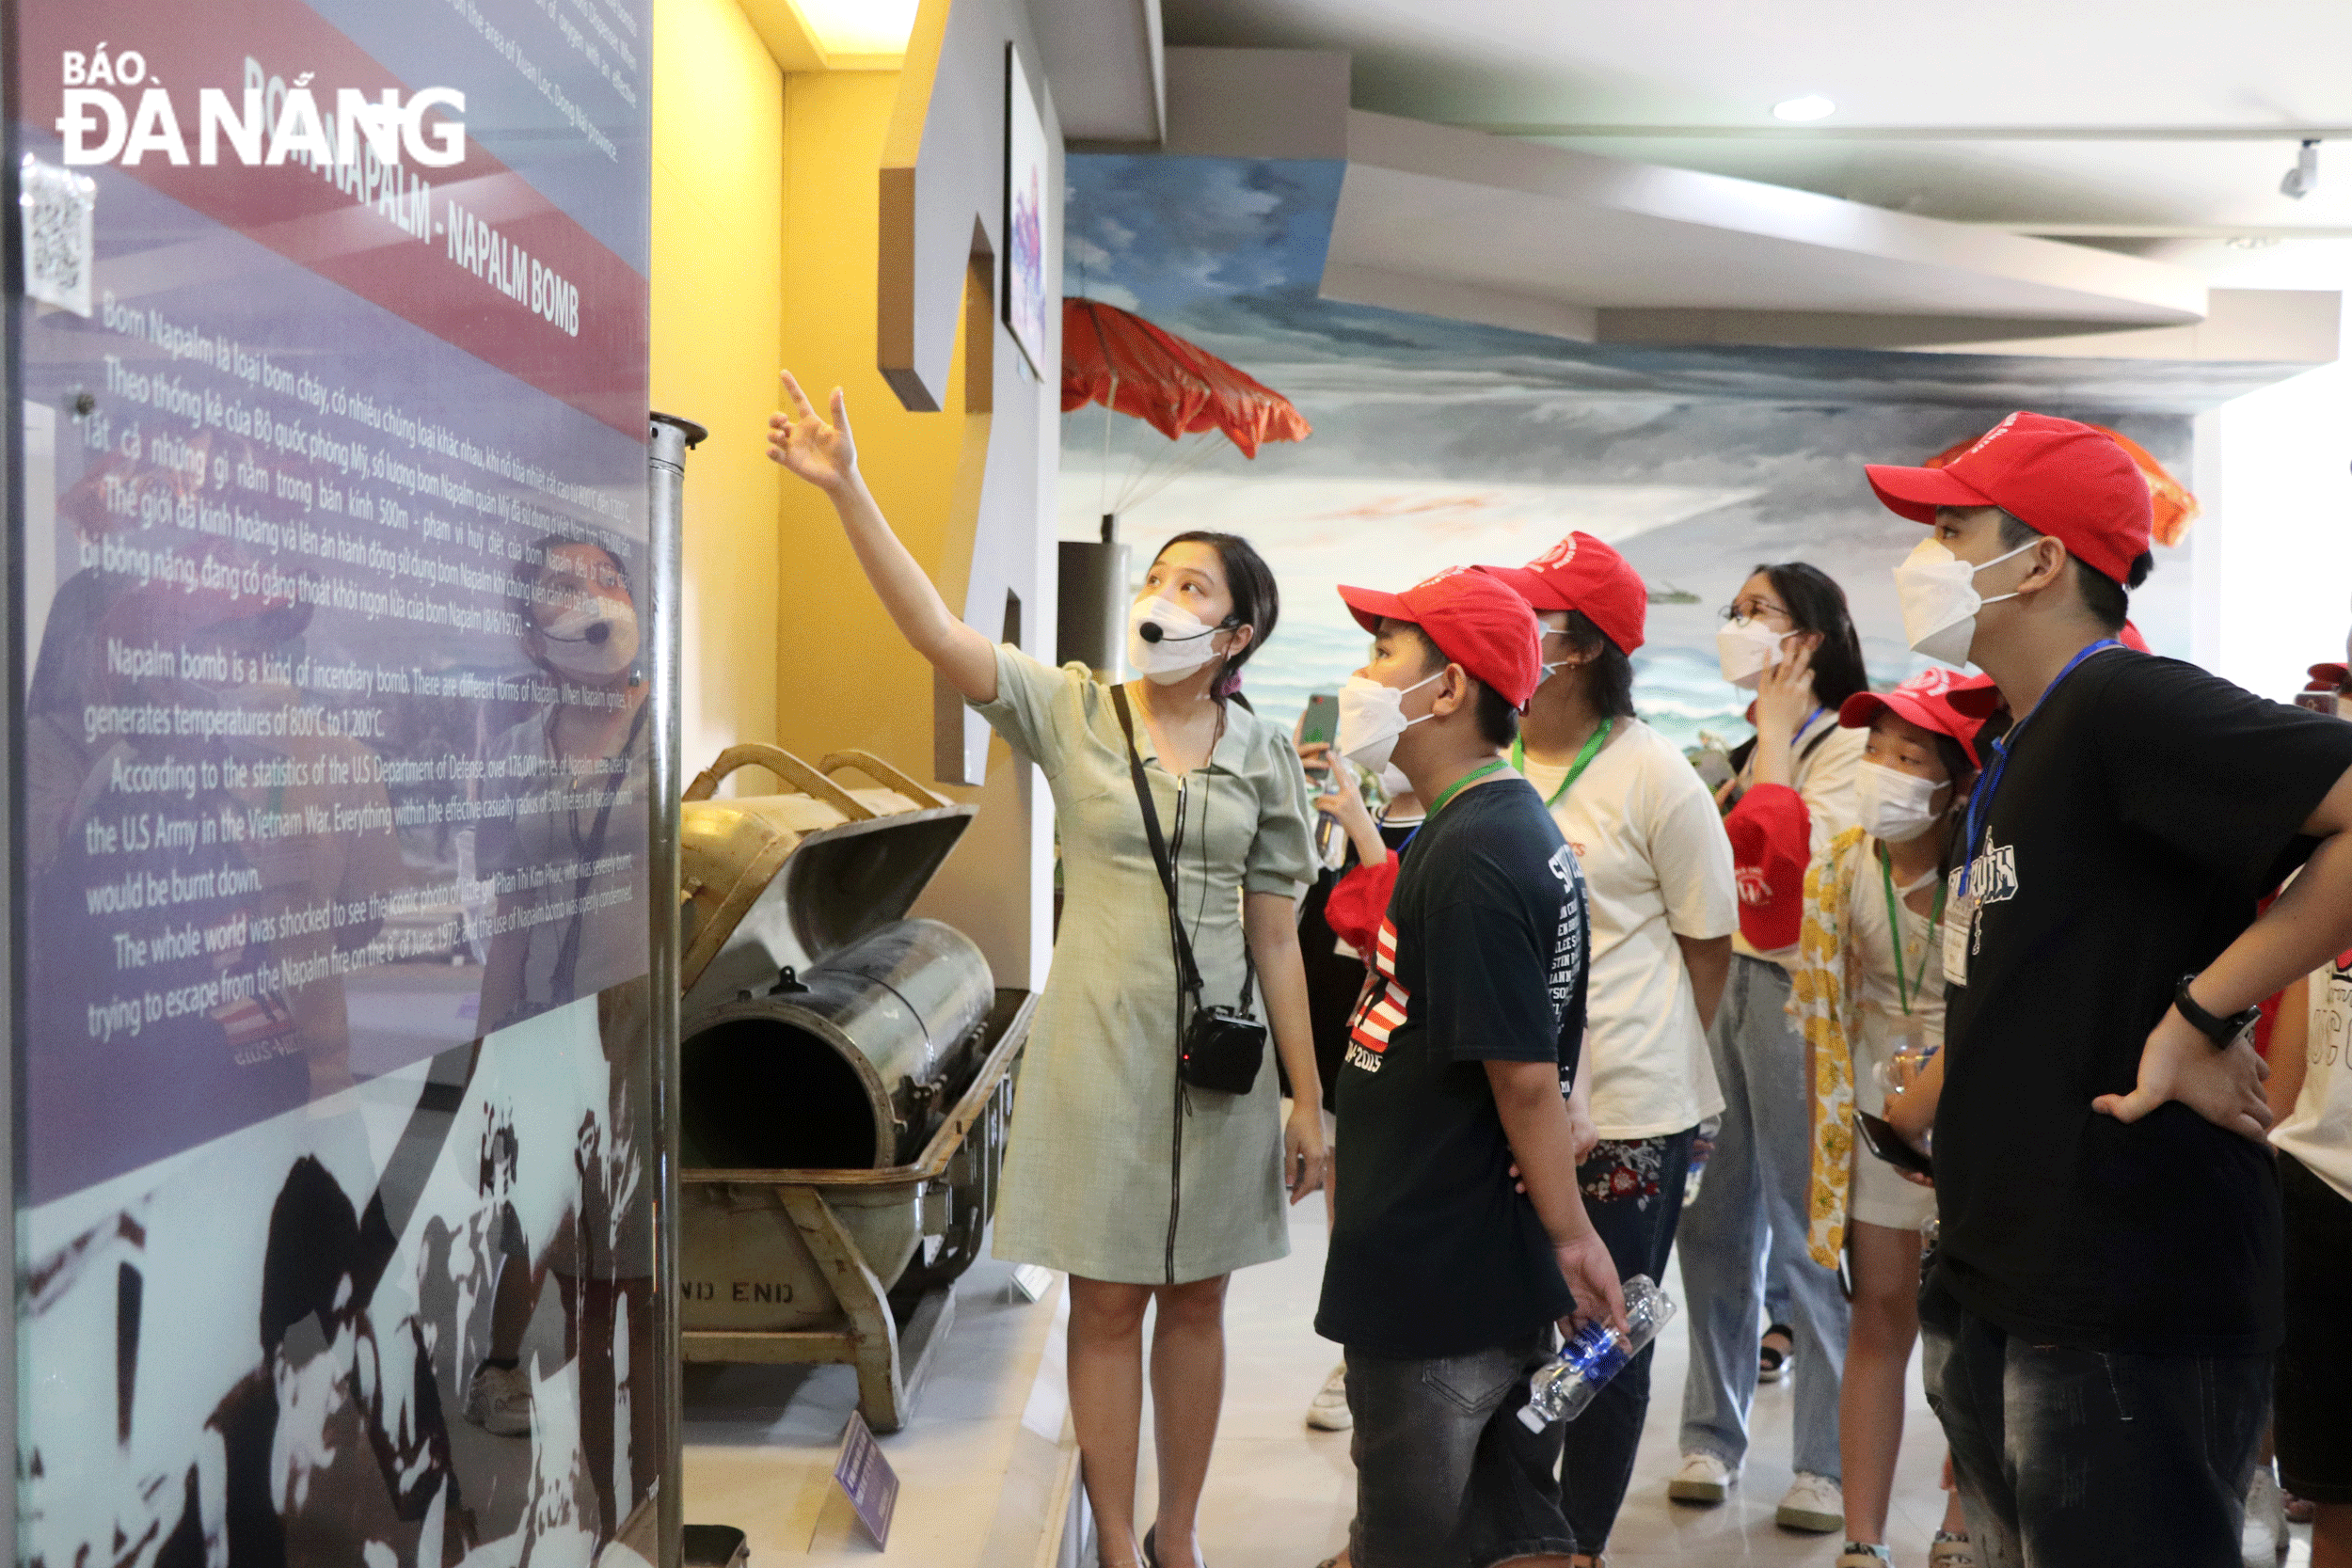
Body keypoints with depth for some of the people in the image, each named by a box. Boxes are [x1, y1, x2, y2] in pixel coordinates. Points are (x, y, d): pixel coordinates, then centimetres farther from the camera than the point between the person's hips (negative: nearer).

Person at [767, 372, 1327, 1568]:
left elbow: (1276, 938, 3)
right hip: (1100, 1046, -2)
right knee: (1107, 1302, 7)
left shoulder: (1263, 754, 1)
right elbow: (936, 632, -18)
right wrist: (847, 490, -28)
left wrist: (1308, 1097, 2)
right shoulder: (1073, 711, -3)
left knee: (1196, 1300, 12)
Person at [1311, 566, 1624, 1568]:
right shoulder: (1518, 828, 10)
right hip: (1495, 1272, 9)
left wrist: (1572, 1234, -14)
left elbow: (1524, 1073, -21)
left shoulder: (1473, 853, -21)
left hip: (1435, 1285, -9)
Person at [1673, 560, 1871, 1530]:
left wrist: (1776, 730, -10)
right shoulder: (1741, 750, 18)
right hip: (1714, 980, 7)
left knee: (1805, 1234, -3)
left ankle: (1831, 1462, 7)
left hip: (1794, 991, -7)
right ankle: (1712, 1435, 19)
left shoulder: (1846, 743, -4)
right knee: (1712, 1222, 9)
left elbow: (1791, 851, -19)